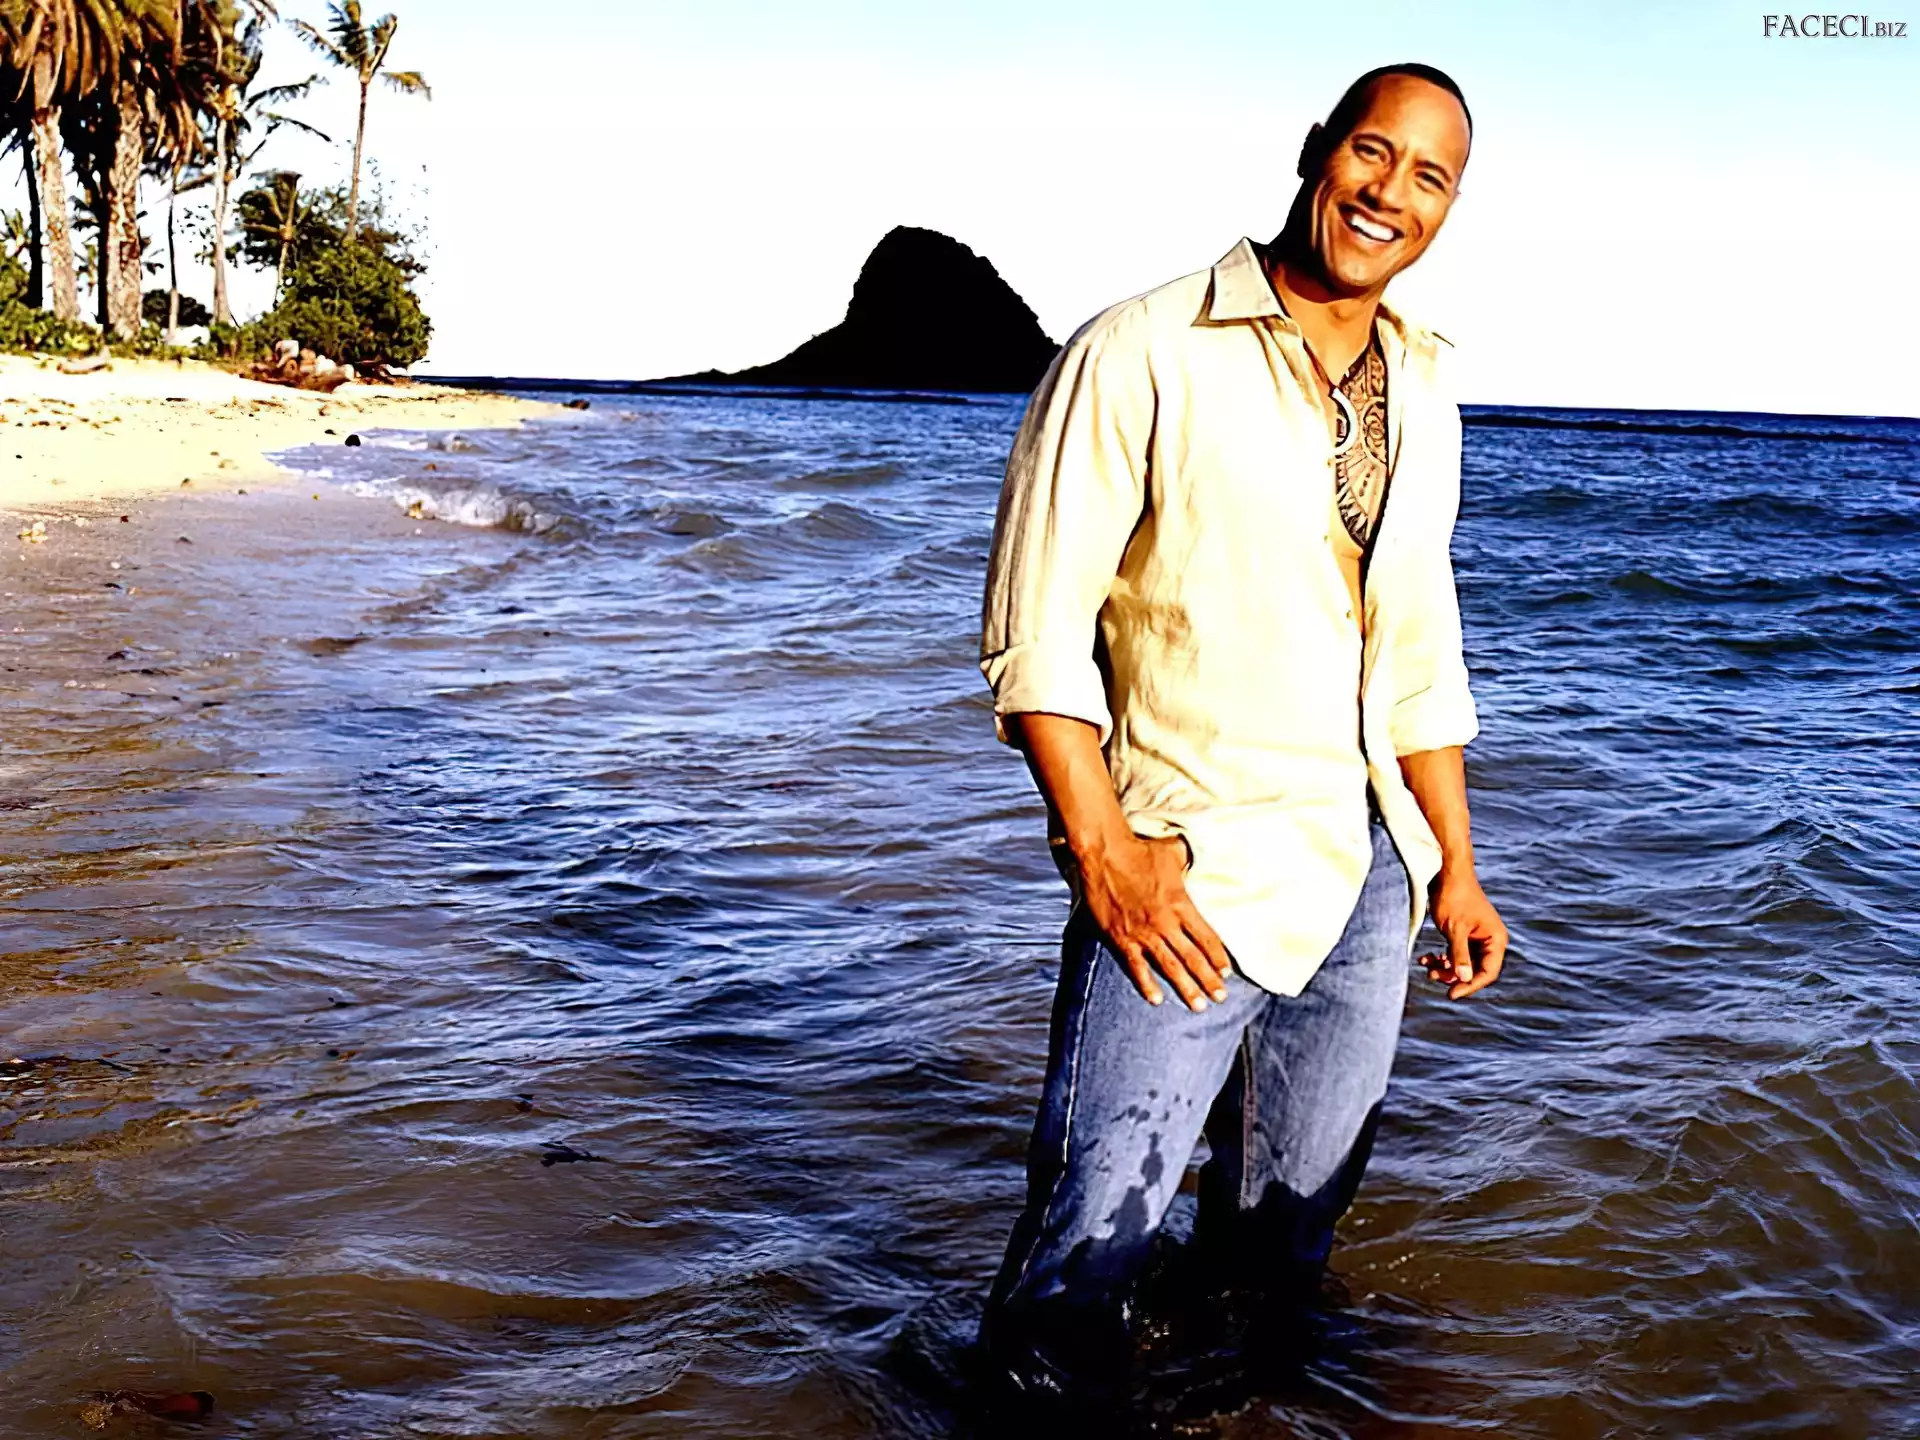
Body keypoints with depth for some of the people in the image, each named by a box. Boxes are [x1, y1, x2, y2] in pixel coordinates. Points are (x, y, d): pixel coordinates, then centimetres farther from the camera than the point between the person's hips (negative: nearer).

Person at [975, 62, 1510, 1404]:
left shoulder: (1422, 392, 11)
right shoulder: (1144, 357, -11)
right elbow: (1036, 631, -12)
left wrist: (1456, 865, 16)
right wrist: (1104, 854, -18)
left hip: (1370, 871, 6)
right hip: (1193, 875, -6)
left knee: (1290, 1229, 20)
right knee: (1089, 1255, -3)